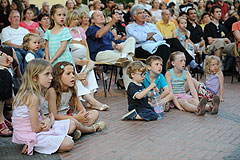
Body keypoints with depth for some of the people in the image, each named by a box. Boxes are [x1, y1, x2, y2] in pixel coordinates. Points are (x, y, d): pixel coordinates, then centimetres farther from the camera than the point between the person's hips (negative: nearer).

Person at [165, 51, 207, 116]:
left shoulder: (186, 74, 5)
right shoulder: (169, 74, -9)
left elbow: (192, 89, -2)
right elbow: (170, 92, -17)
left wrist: (197, 102, -20)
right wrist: (178, 105, -28)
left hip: (183, 95, 4)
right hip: (173, 97, -4)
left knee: (192, 100, -26)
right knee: (183, 102, -33)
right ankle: (198, 109, -65)